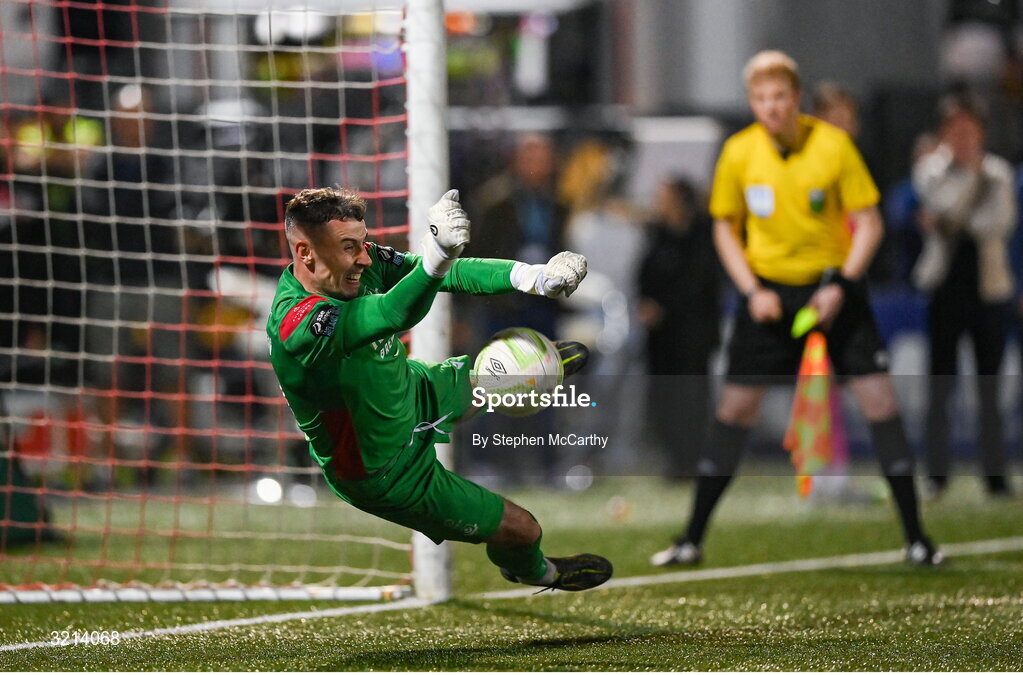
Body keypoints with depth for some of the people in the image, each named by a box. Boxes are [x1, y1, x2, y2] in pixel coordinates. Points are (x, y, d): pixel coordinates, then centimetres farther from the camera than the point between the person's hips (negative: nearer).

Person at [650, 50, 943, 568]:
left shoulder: (833, 145, -11)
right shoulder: (739, 152, -6)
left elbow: (868, 221, -6)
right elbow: (725, 228, 6)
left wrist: (841, 286, -18)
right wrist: (752, 290, -7)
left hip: (832, 285, -1)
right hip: (769, 290, 1)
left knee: (879, 397, -9)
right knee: (735, 406, -1)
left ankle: (915, 538, -2)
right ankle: (692, 539, 9)